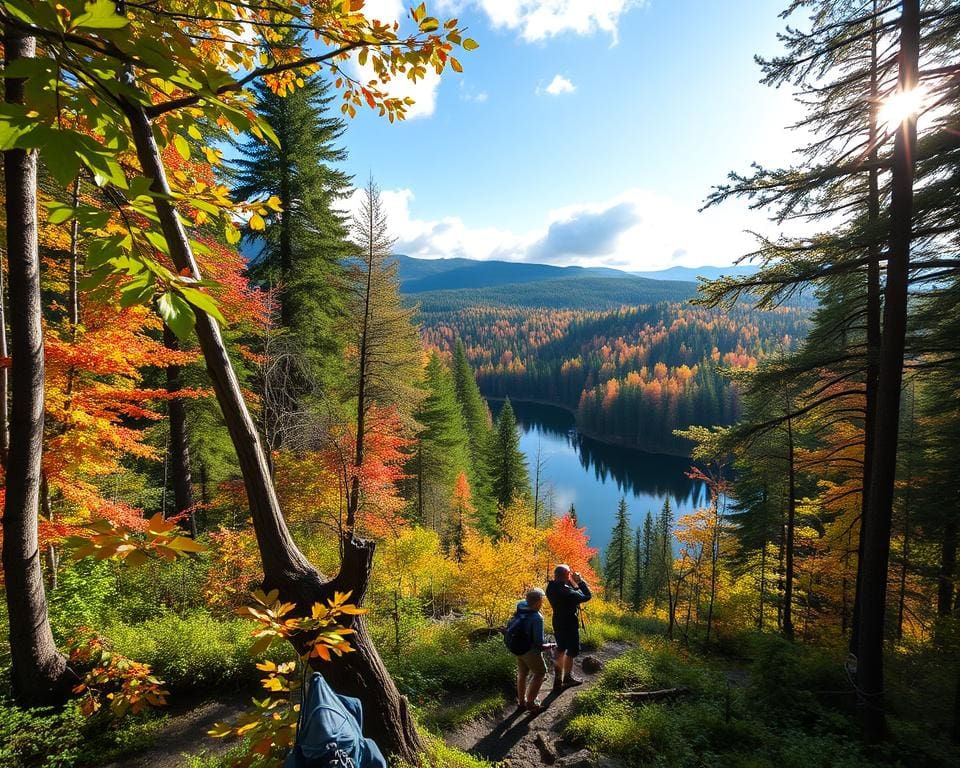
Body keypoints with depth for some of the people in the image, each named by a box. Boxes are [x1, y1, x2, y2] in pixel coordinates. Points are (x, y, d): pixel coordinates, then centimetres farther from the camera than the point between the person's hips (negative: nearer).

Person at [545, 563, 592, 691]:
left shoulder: (551, 588, -6)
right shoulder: (566, 591, -32)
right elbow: (587, 596, -23)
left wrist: (572, 582, -5)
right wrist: (580, 581, -16)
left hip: (558, 623, 8)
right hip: (569, 625, -8)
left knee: (561, 649, 22)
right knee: (572, 651, 13)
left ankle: (558, 678, 31)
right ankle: (567, 677, 28)